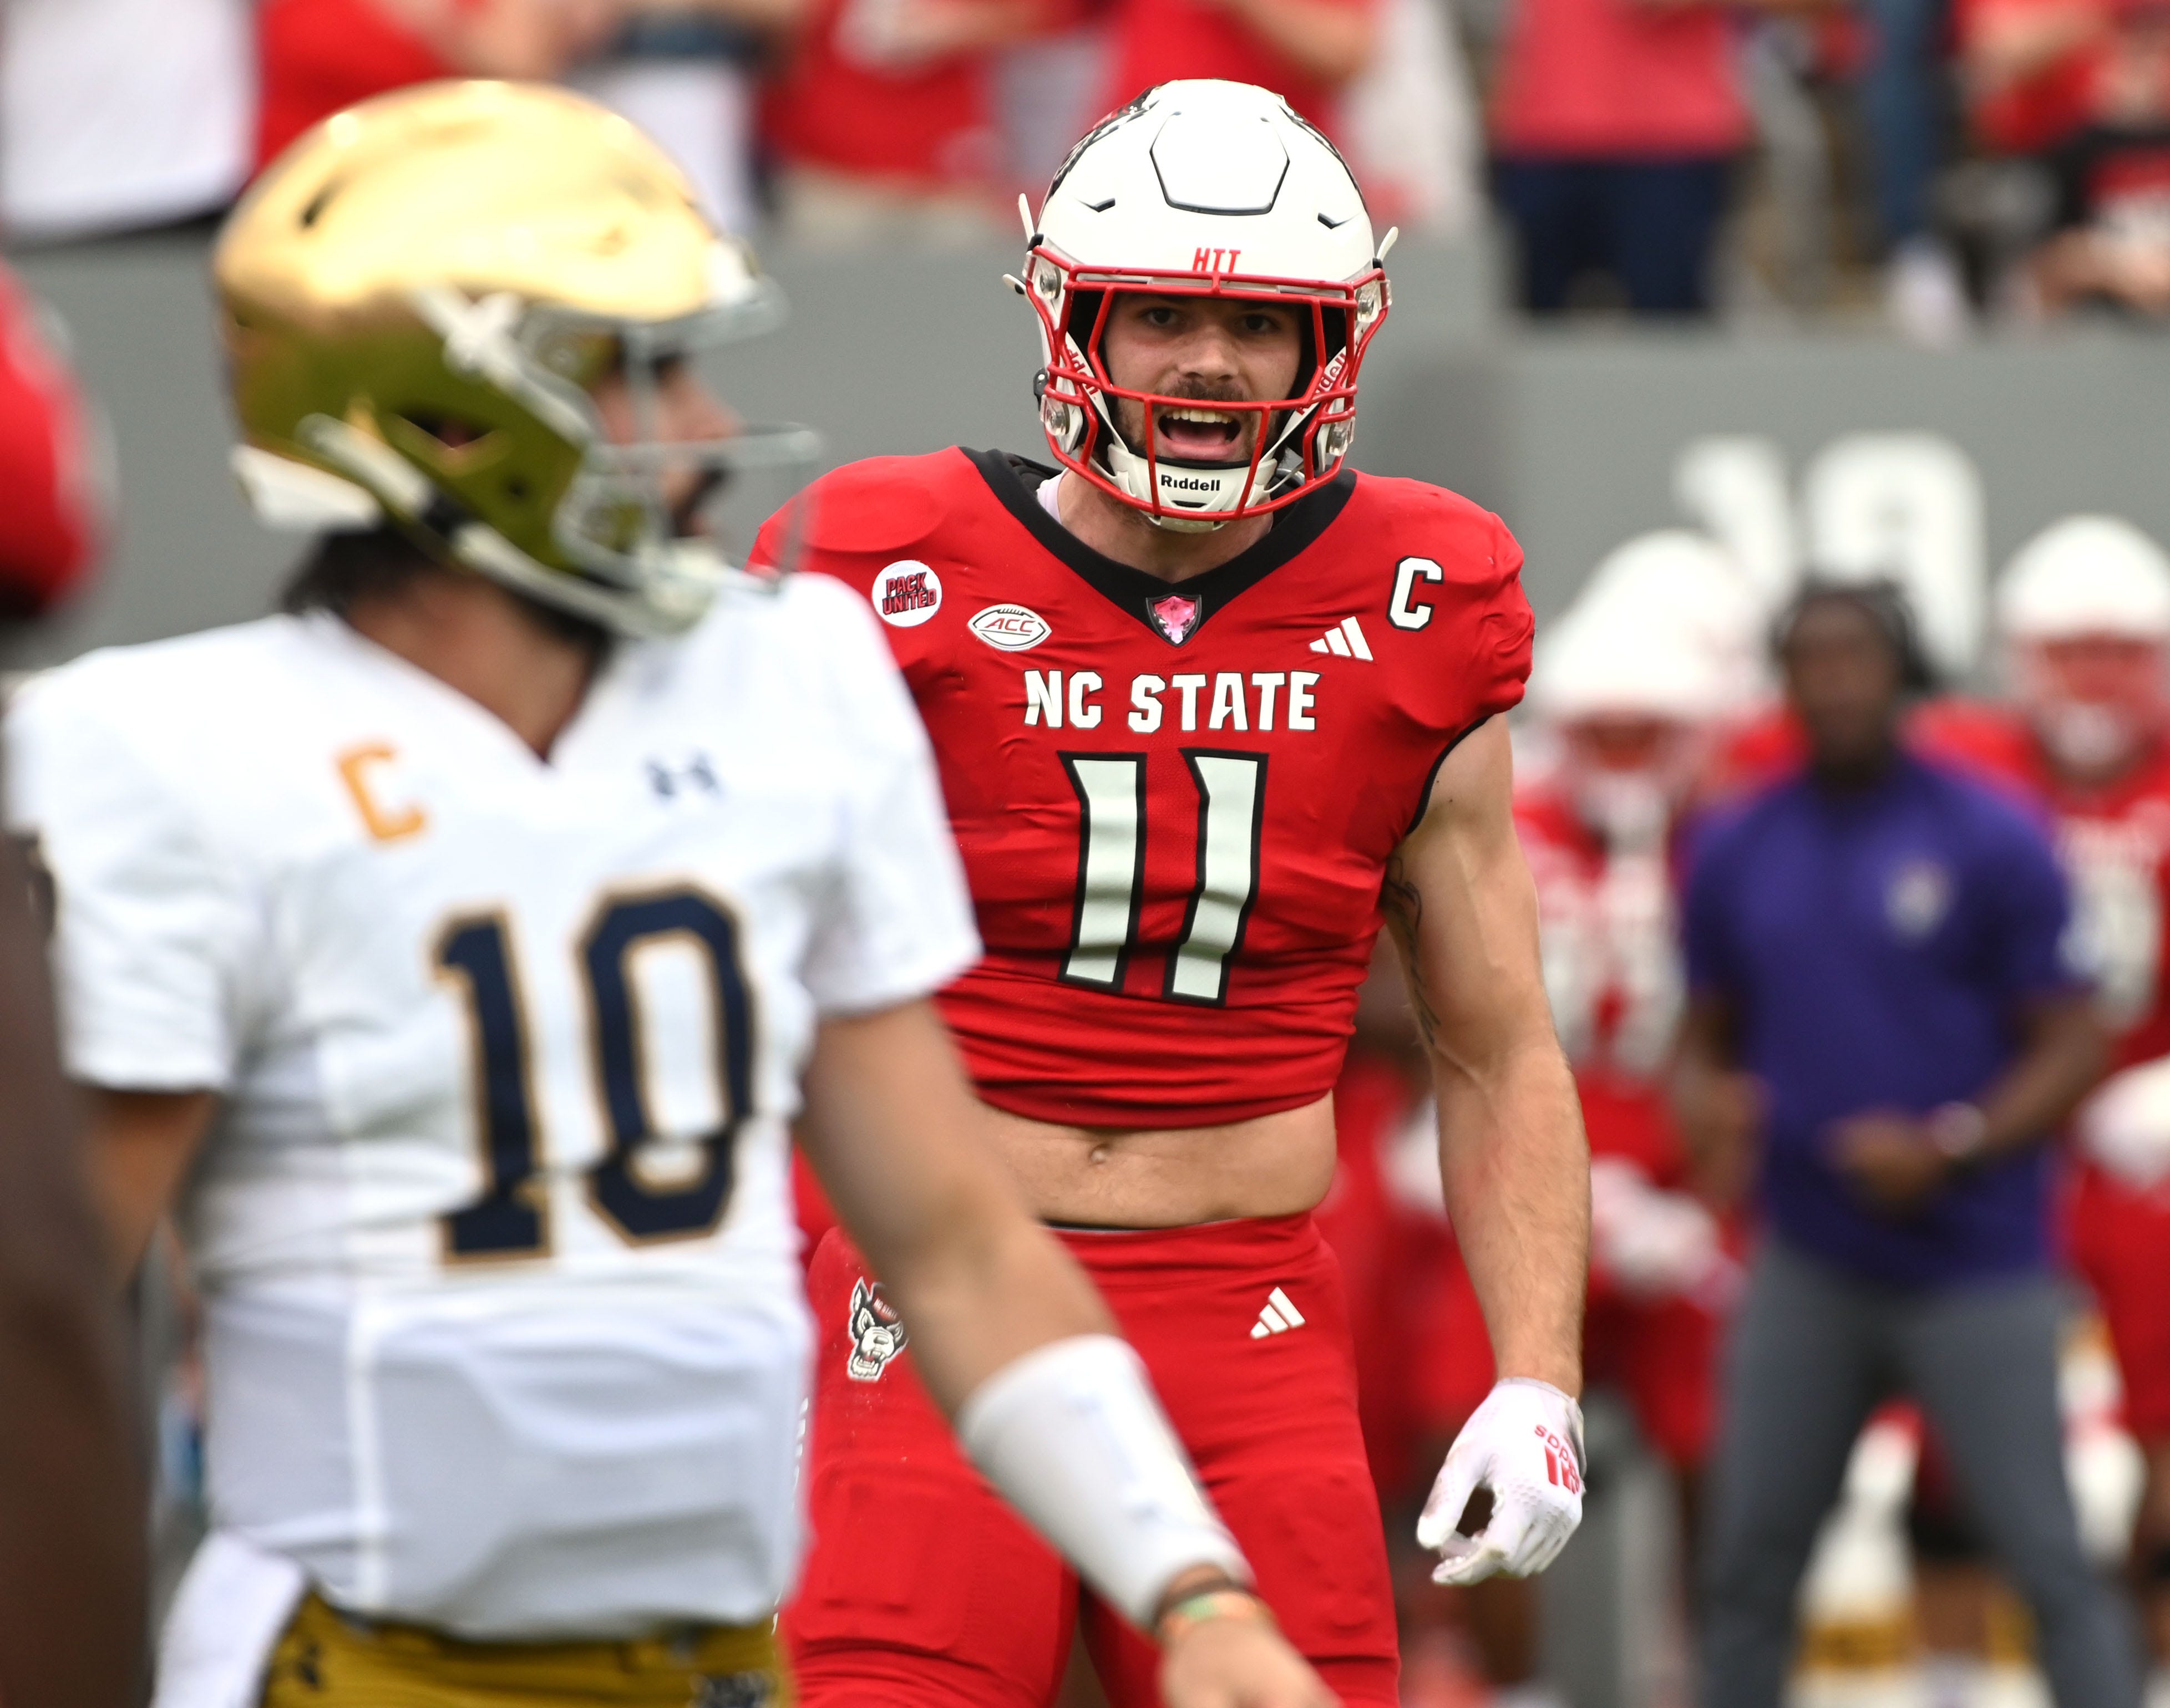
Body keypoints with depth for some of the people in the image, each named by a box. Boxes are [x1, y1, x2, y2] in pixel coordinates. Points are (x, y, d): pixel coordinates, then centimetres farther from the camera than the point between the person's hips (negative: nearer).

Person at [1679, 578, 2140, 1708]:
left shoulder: (1990, 841, -7)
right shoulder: (1738, 852, 6)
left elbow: (2071, 1049, -6)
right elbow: (1708, 1032, 15)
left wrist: (1949, 1149, -20)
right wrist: (1703, 1098, -9)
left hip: (1976, 1273, -4)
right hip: (1809, 1266, 4)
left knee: (2050, 1564, -5)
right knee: (1746, 1564, 5)